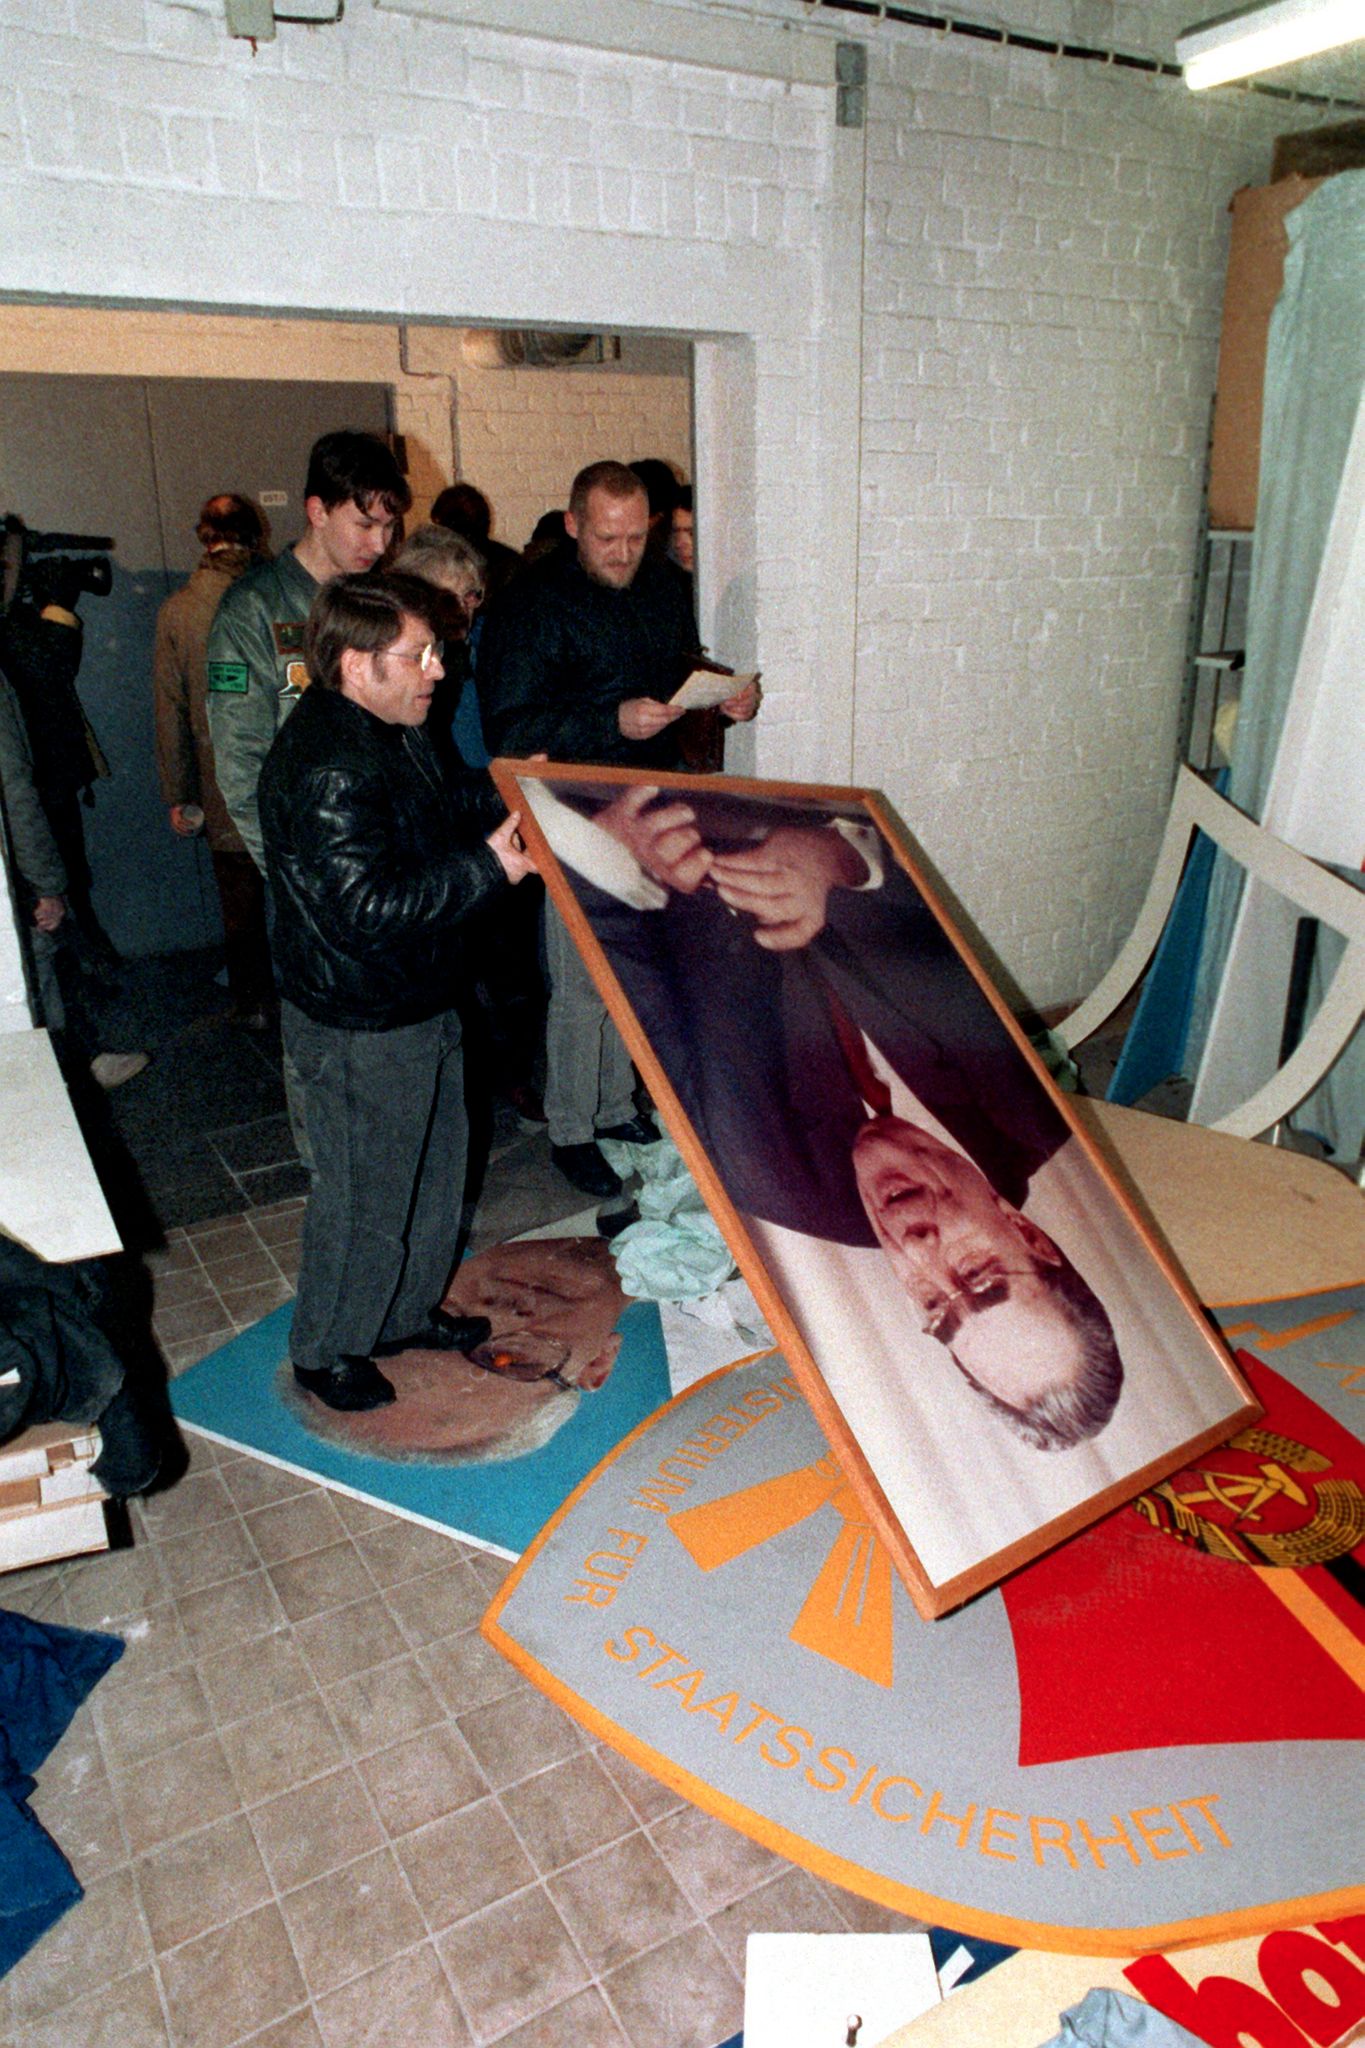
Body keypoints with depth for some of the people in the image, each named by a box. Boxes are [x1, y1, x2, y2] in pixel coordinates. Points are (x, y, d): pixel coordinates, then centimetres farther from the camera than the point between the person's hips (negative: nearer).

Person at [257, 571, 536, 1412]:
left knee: (435, 1166, 23)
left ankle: (409, 1311, 43)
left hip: (422, 1001, 10)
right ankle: (327, 1351, 30)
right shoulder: (328, 770, -27)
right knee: (365, 1196, 7)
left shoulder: (397, 730, 6)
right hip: (360, 1027, -10)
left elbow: (442, 810, 23)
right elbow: (366, 910, -32)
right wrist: (487, 866, -31)